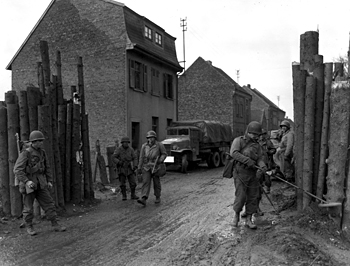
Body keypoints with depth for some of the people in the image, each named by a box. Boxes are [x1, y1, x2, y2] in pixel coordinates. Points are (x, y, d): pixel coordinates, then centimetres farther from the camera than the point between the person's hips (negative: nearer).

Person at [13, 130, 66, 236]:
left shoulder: (42, 152, 5)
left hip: (40, 183, 5)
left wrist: (49, 181, 6)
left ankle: (55, 225, 5)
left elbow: (47, 167, 12)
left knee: (48, 203, 1)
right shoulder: (25, 154, -14)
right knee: (28, 207, 4)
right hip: (28, 183, -5)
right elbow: (17, 170, -18)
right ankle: (29, 227, 22)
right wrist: (27, 181, -29)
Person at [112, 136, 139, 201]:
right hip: (121, 169, -2)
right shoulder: (118, 149, -6)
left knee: (133, 182, -1)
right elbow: (113, 158, -9)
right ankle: (124, 196, 14)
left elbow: (135, 158, 2)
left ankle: (133, 195, 13)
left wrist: (135, 166, -13)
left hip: (129, 169, 2)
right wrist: (119, 162, -25)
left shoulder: (131, 149, 0)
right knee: (122, 183, 1)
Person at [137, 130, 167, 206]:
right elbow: (141, 157, 3)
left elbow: (164, 154, 0)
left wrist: (160, 160, -19)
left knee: (156, 183, 8)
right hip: (146, 167, 2)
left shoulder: (159, 145, -8)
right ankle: (144, 199, -18)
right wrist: (139, 168, 4)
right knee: (146, 182, -9)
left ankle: (158, 197, 28)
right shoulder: (144, 146, -1)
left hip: (156, 167, -1)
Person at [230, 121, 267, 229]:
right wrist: (248, 160, -25)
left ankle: (249, 220, 18)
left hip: (253, 174, 5)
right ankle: (236, 214, 19)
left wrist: (262, 165, -21)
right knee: (241, 196, -8)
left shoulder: (257, 146, 12)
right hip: (240, 173, -5)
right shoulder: (238, 140, -2)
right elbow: (233, 153, -17)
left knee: (253, 197, 6)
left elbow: (260, 159, 2)